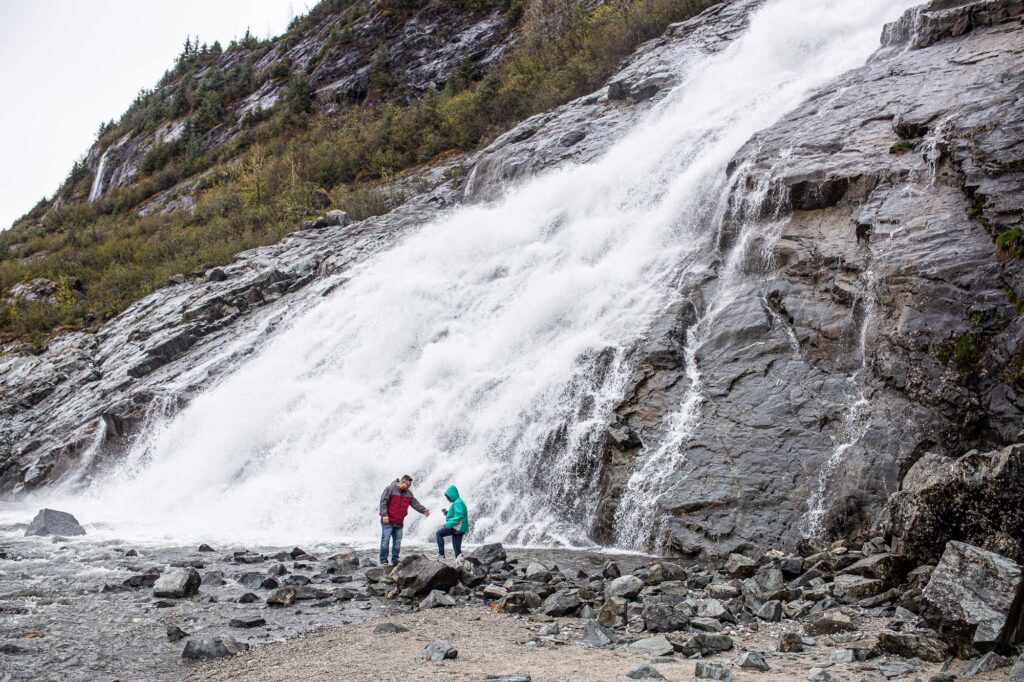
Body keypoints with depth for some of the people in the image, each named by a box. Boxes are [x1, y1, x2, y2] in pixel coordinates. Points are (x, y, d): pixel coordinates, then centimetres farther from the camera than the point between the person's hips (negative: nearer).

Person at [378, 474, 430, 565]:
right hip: (388, 521, -6)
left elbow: (415, 503, 8)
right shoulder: (390, 489, -10)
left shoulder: (408, 493, 10)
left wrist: (423, 510, -7)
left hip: (399, 522, 6)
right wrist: (384, 515, -21)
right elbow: (383, 501, -14)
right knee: (385, 540, -6)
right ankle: (383, 560, 0)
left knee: (397, 542, 9)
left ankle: (395, 560, 18)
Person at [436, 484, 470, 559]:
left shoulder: (458, 503, -13)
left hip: (457, 528, -10)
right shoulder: (456, 502, 19)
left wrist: (447, 525, -25)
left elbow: (459, 516, -26)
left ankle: (441, 555, -6)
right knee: (457, 548, 8)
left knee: (439, 533, -4)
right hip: (458, 528, 10)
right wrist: (446, 513, 11)